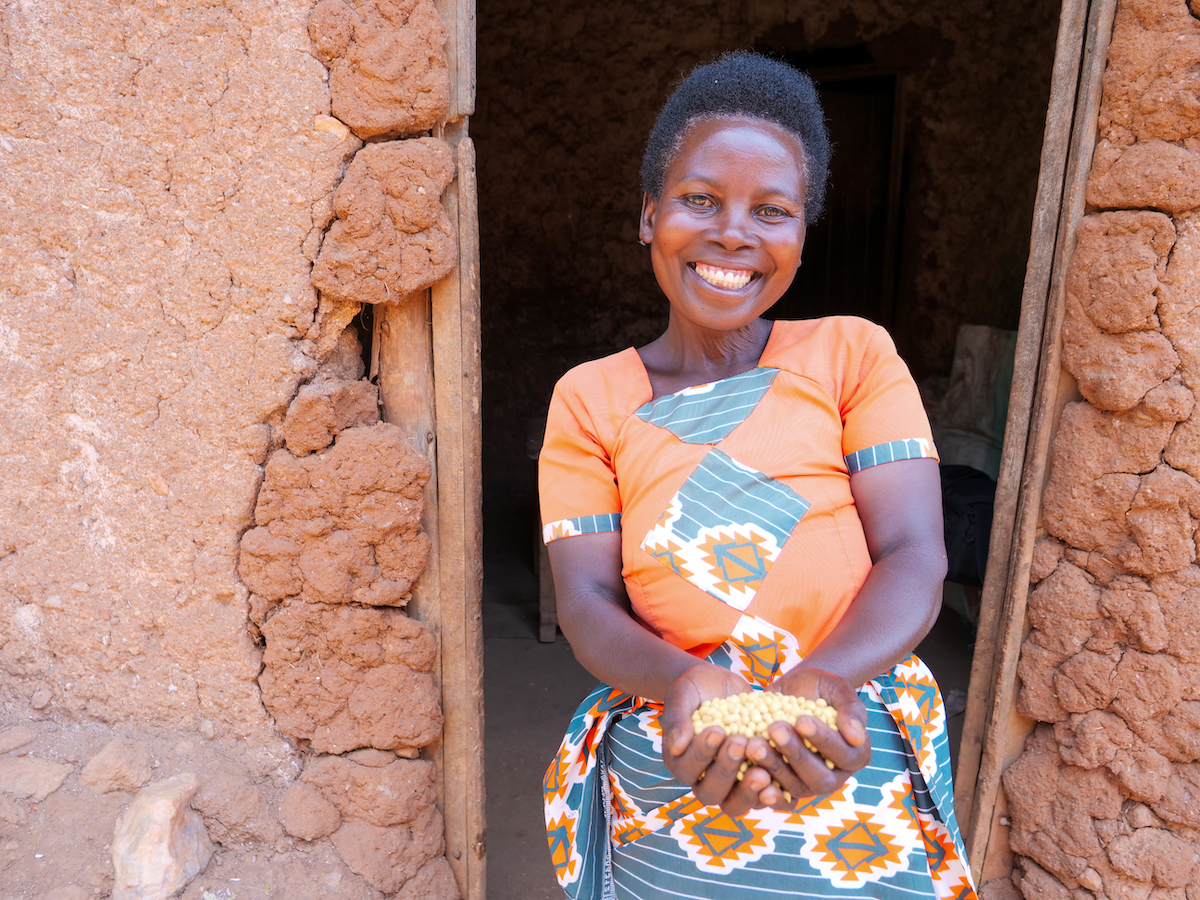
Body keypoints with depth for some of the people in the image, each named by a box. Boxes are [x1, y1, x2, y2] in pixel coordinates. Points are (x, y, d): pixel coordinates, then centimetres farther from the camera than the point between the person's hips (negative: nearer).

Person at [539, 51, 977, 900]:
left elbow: (914, 558, -9)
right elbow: (587, 600, -7)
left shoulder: (853, 354, -2)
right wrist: (682, 681, -26)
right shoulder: (590, 398, -2)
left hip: (858, 772, 1)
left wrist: (827, 678, -27)